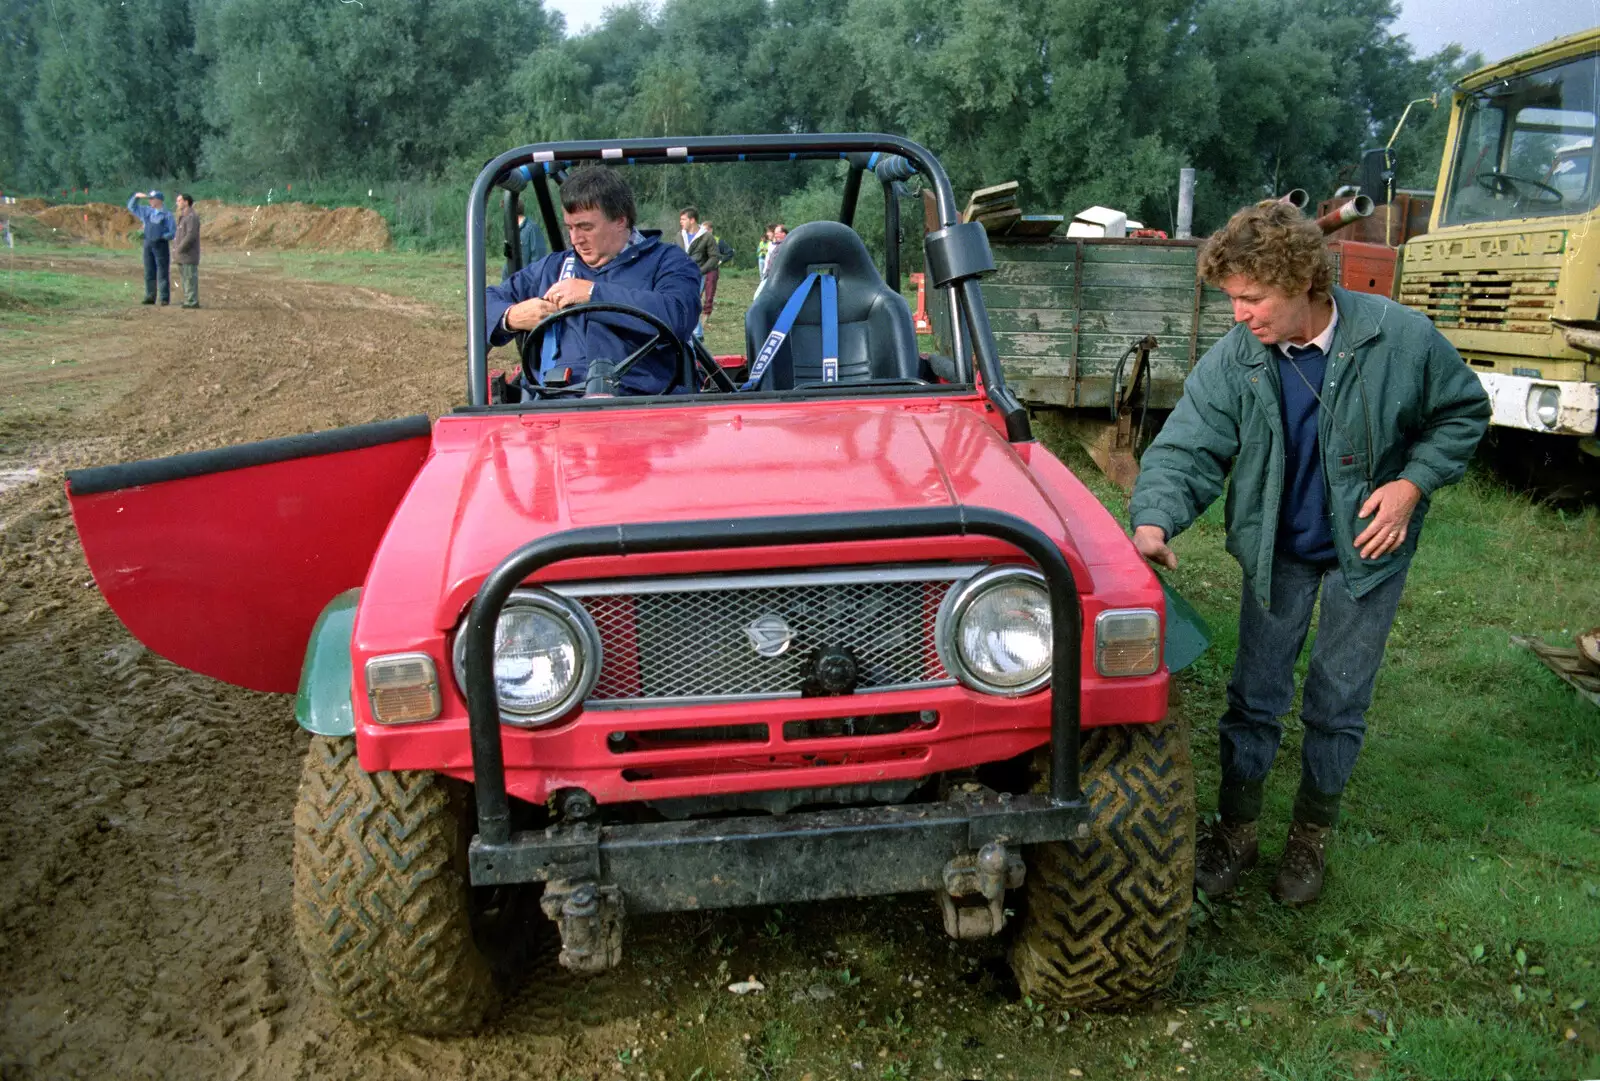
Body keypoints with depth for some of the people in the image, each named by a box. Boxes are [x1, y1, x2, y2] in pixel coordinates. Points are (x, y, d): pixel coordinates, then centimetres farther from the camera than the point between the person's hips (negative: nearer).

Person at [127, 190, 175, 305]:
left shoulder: (167, 214, -2)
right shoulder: (147, 211, 14)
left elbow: (173, 232, -5)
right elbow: (131, 207, 24)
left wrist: (162, 237, -19)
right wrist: (136, 196, 10)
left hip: (161, 244, -6)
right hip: (148, 244, 6)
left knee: (163, 272, -5)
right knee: (149, 272, 6)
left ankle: (165, 298, -3)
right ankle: (150, 297, 10)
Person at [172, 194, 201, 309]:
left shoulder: (192, 217, -13)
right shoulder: (183, 217, 19)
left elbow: (191, 235, -21)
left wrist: (179, 249, -17)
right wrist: (176, 250, 13)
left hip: (189, 255, -10)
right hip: (182, 256, 10)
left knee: (190, 278, -8)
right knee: (185, 279, 12)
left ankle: (192, 301, -7)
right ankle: (188, 300, 16)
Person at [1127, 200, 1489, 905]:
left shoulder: (1399, 337, -19)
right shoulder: (1232, 360, -17)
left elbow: (1463, 413, -2)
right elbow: (1185, 449, -20)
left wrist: (1412, 483, -16)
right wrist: (1154, 521, -39)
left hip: (1367, 547, -1)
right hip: (1276, 550, 1)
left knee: (1338, 704, 10)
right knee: (1255, 695, 7)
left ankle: (1312, 836, 30)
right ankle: (1237, 829, 25)